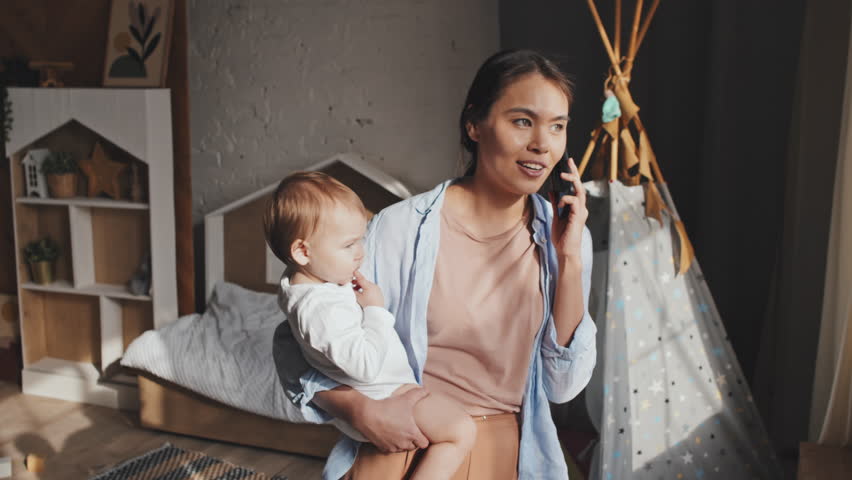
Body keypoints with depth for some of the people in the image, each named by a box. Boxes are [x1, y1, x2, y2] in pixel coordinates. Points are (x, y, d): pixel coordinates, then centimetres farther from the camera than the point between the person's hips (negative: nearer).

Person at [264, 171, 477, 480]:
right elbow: (366, 365, -34)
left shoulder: (295, 281, -3)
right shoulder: (322, 310, -33)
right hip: (379, 402, -10)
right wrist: (375, 310, -25)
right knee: (462, 430, -21)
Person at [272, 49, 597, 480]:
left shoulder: (566, 237, -2)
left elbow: (563, 387, -5)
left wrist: (570, 261, -13)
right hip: (401, 439, -1)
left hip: (498, 445, 2)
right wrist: (363, 410, -21)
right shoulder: (402, 228, -13)